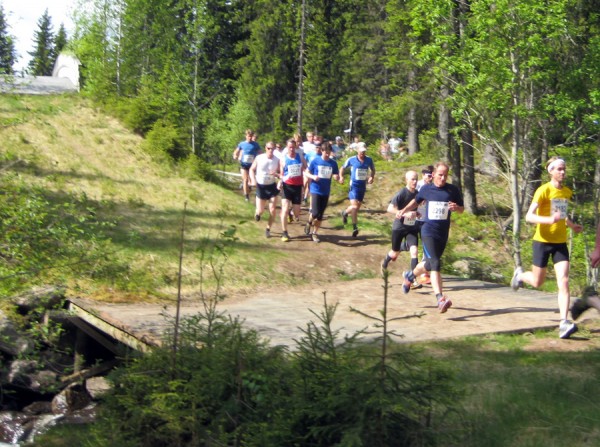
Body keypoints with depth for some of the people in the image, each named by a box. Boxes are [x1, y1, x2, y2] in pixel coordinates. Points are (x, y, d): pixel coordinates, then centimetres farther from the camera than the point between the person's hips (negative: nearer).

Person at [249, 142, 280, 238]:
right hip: (260, 186, 0)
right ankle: (257, 213, 42)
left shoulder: (277, 160, -9)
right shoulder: (259, 158, -10)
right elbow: (252, 169, 1)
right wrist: (253, 180, -14)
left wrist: (276, 174, -24)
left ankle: (268, 229, 14)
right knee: (260, 211, 3)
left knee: (273, 210, -5)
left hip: (272, 186, 1)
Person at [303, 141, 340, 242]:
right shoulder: (315, 161, -6)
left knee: (320, 215, 7)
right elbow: (306, 173, 0)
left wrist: (336, 177, -17)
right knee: (315, 213, -14)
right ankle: (309, 223, 17)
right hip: (315, 190, -3)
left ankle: (315, 233, 21)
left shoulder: (333, 163, 2)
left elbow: (336, 177, 8)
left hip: (326, 192, 3)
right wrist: (313, 176, -21)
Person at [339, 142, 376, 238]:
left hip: (363, 186, 4)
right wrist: (341, 177, -9)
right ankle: (355, 227, -8)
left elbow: (373, 169, 16)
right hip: (354, 185, -4)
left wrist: (372, 177, -2)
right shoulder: (351, 160, -7)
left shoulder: (369, 160, 0)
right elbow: (343, 168, 7)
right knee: (354, 206, -17)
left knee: (357, 207, 14)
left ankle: (345, 213, 44)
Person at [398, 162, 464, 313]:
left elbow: (462, 208, 8)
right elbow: (416, 201, 20)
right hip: (428, 231, -3)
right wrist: (405, 210, 6)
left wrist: (456, 207, -15)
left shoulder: (453, 190, 1)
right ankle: (440, 299, -28)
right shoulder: (426, 189, 1)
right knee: (435, 263, -19)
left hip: (443, 233, 3)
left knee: (430, 263, 17)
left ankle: (410, 275, 47)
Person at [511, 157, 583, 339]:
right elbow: (529, 216, -20)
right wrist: (549, 220, -35)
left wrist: (571, 225, 12)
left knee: (563, 282, -11)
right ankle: (520, 274, 44)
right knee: (537, 282, 9)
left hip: (560, 242, 4)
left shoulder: (567, 192, 8)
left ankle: (564, 323, -16)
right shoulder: (544, 190, -13)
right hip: (543, 241, -4)